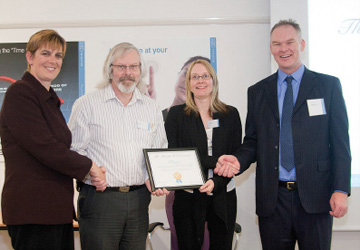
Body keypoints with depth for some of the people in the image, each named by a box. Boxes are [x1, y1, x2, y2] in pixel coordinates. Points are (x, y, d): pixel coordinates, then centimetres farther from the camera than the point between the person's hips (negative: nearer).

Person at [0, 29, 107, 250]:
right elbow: (44, 148, -18)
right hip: (32, 212, -9)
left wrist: (92, 175, 2)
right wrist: (88, 166, -6)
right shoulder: (19, 94, -9)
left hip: (57, 210, 9)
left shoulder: (50, 99, 20)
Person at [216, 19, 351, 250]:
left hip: (315, 196, -2)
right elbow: (253, 142, 11)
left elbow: (340, 143, 0)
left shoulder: (328, 86, 3)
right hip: (272, 198, 2)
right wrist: (238, 160, -10)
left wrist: (341, 189, -8)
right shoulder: (257, 92, 11)